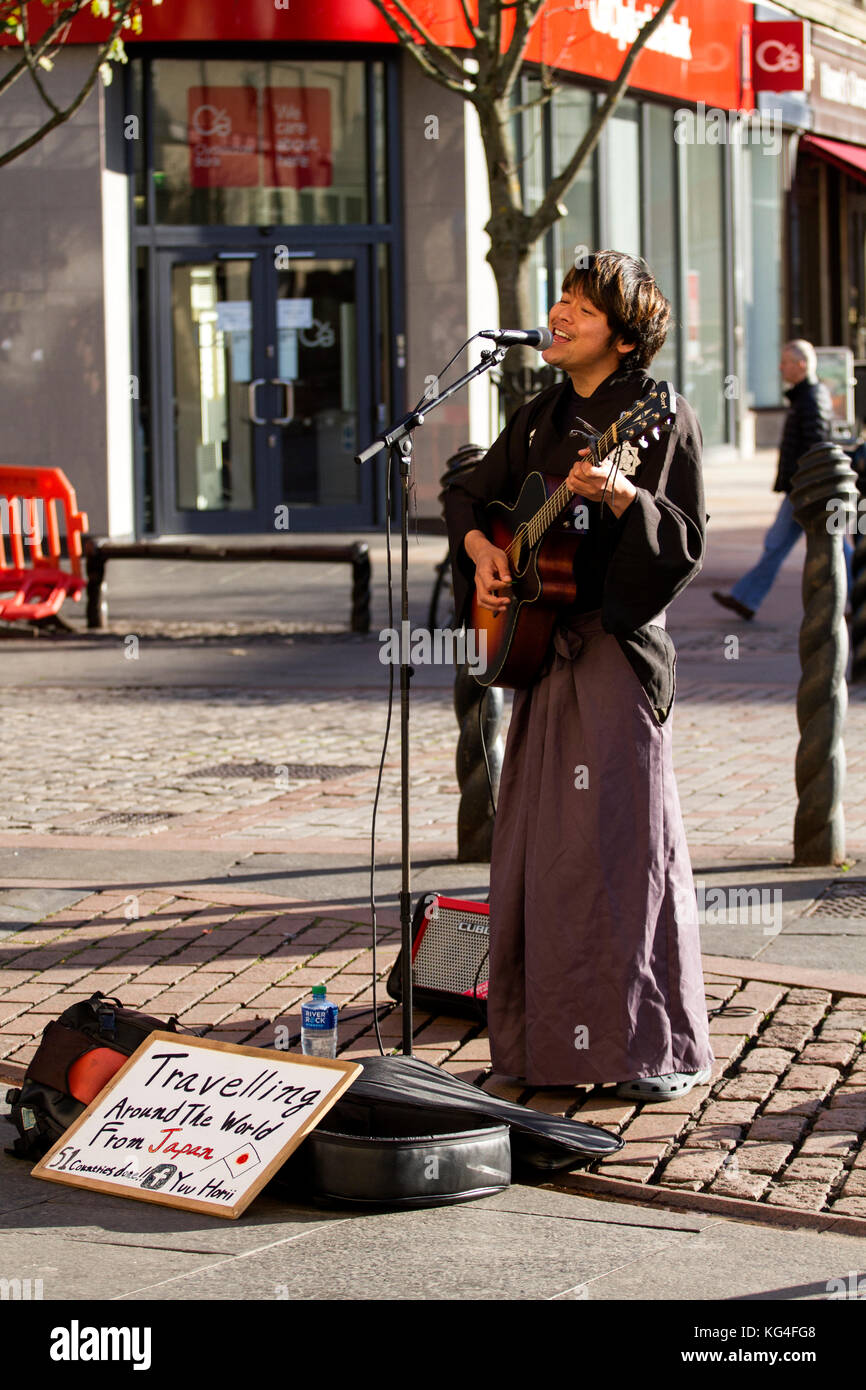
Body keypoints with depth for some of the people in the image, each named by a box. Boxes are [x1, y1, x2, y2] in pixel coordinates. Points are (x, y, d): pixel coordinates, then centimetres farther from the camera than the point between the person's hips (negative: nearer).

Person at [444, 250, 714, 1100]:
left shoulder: (659, 414, -5)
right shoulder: (541, 418, 13)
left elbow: (686, 543, -12)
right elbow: (468, 493, 24)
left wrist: (622, 494, -28)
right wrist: (481, 549, 5)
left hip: (617, 646, -6)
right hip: (542, 641, 7)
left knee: (619, 842, -7)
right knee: (536, 845, 7)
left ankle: (656, 1049, 0)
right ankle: (548, 1039, 16)